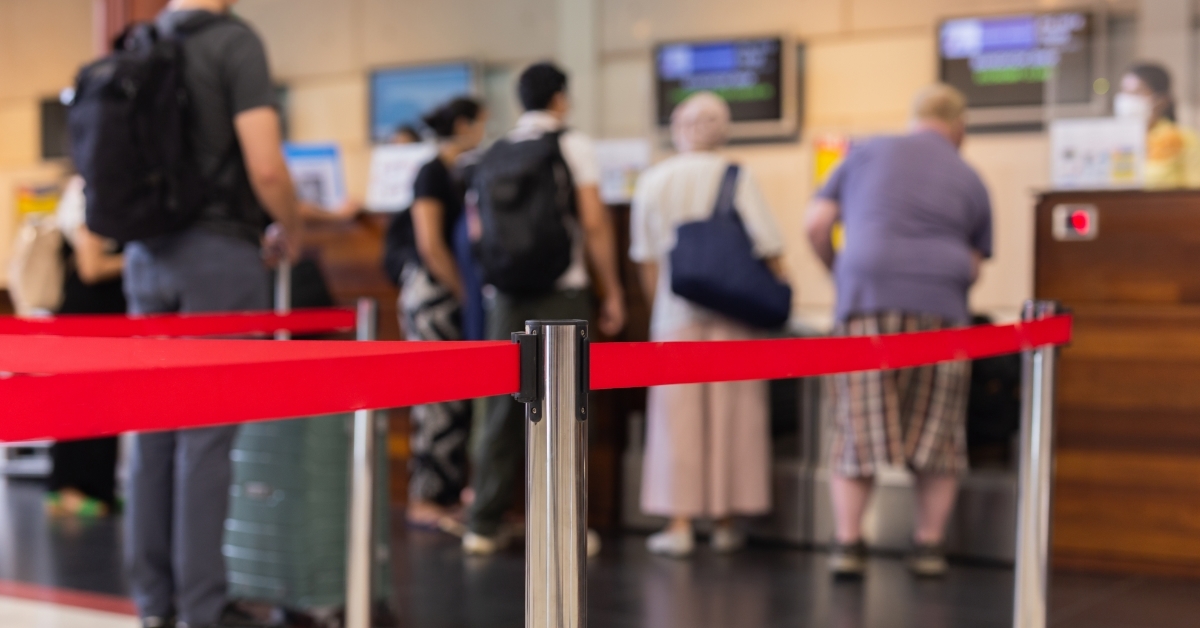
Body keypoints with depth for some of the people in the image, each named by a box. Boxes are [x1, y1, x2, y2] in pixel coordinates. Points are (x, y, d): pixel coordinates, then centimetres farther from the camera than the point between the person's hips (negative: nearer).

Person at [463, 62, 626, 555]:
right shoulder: (574, 145, -2)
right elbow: (594, 223, -8)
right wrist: (612, 291, -3)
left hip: (507, 294, 4)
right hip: (562, 292, -4)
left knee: (503, 408, 9)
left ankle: (483, 526, 11)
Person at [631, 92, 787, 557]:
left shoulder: (653, 181, 3)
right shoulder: (737, 179, -4)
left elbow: (646, 261, 6)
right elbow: (769, 249, -8)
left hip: (676, 315, 1)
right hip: (732, 315, -1)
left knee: (677, 418, 5)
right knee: (731, 418, 6)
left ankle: (680, 523, 4)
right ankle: (725, 524, 11)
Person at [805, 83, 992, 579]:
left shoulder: (867, 154, 14)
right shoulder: (971, 182, 16)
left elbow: (816, 225, 9)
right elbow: (972, 268, 16)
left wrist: (841, 275, 24)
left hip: (867, 300, 0)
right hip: (940, 309, 0)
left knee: (857, 428, 6)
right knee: (938, 434, 12)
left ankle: (847, 544, 0)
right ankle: (928, 546, 12)